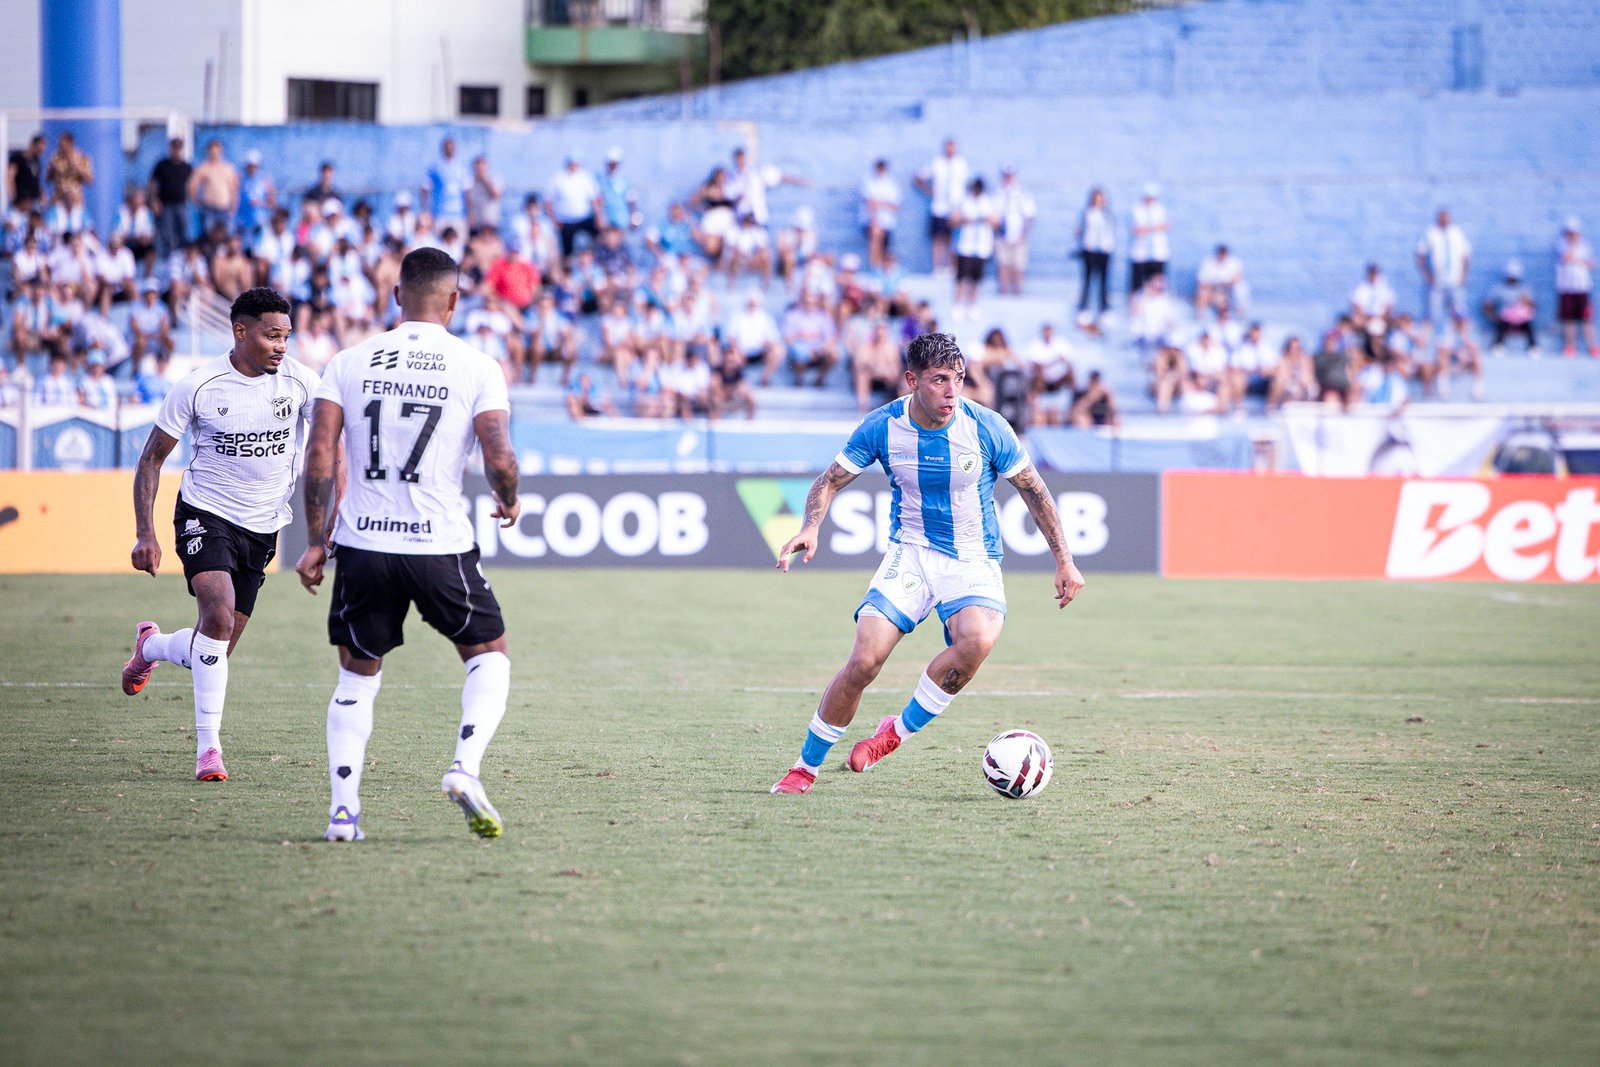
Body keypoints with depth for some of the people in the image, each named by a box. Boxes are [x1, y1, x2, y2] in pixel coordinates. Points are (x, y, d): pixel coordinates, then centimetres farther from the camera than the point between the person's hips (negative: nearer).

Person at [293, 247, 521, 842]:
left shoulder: (350, 363, 5)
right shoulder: (476, 368, -2)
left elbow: (320, 454, -1)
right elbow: (500, 459, -10)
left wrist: (317, 542, 7)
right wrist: (509, 501, 12)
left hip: (362, 543, 2)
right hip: (441, 546, -2)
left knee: (357, 675, 17)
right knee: (489, 654, 17)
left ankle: (343, 807, 6)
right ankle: (465, 767, -5)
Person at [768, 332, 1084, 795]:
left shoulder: (987, 429, -12)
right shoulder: (882, 427, -9)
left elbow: (1034, 490, 2)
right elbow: (830, 481, 2)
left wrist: (1064, 561, 2)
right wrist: (810, 528, -19)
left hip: (974, 562, -1)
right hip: (910, 554, 1)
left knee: (977, 639, -34)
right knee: (863, 661, -18)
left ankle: (899, 730, -13)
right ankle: (805, 768, 3)